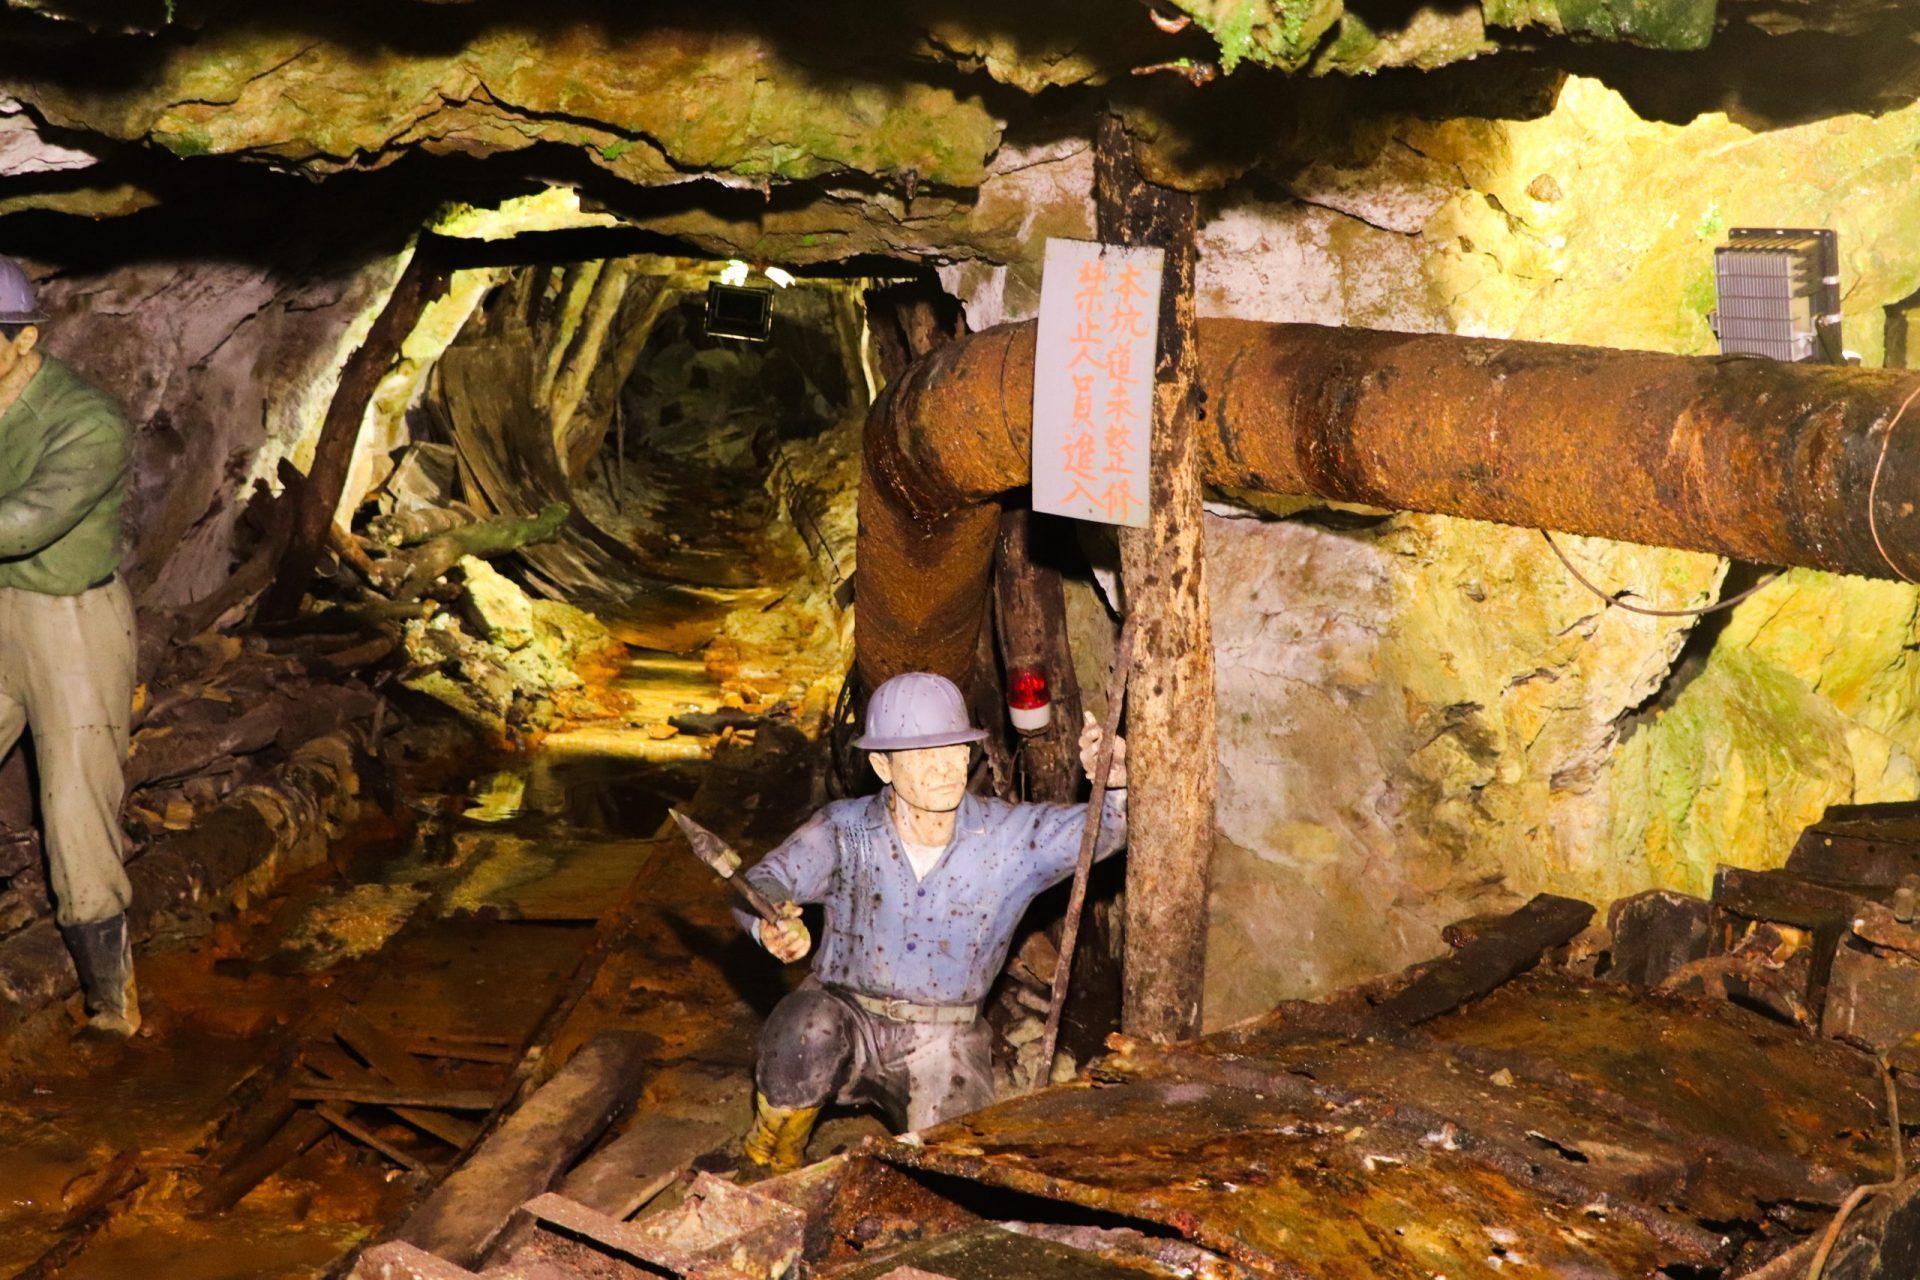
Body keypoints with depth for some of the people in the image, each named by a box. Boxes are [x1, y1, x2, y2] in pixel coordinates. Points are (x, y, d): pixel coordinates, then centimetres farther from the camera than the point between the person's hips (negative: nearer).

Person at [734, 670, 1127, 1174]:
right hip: (846, 1014, -1)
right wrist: (772, 924, -46)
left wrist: (1117, 781, -33)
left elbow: (1109, 827, -7)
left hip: (944, 1041, 1)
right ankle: (770, 1168, -4)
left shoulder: (1011, 836, -6)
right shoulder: (846, 830, -10)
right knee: (807, 1035, -34)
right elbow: (764, 882, -20)